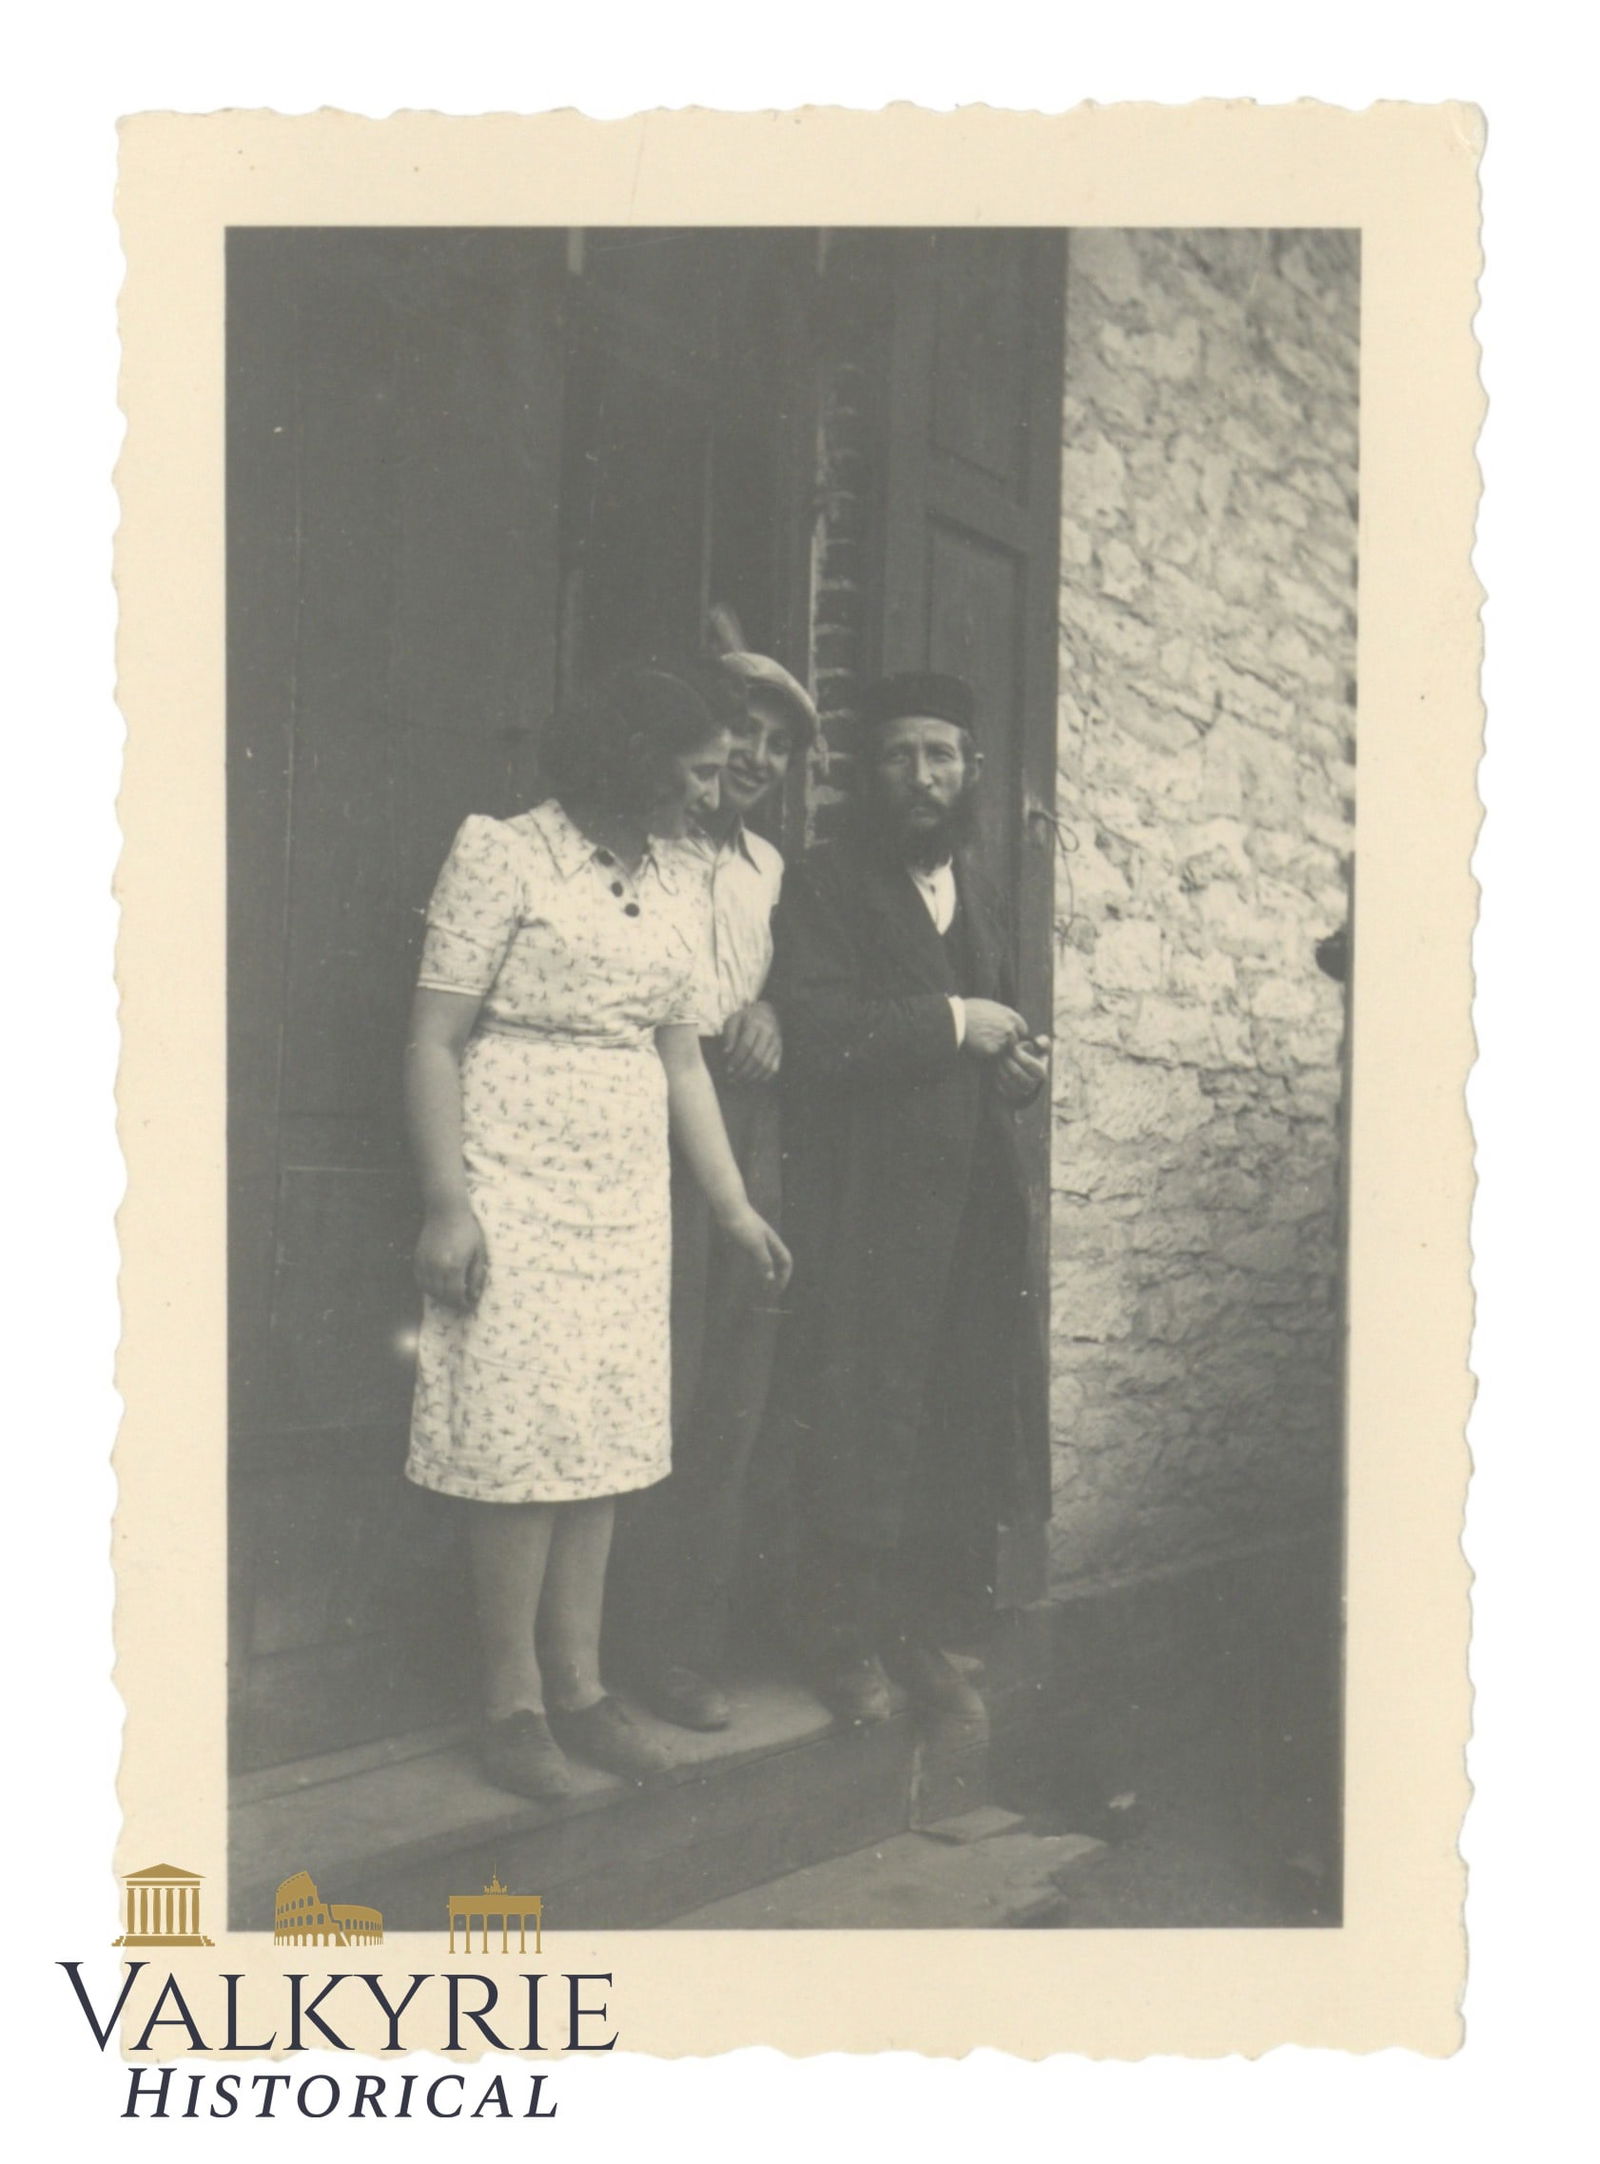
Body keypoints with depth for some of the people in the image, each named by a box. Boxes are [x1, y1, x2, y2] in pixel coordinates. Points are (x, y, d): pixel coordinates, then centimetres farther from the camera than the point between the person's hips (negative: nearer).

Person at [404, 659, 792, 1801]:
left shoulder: (674, 891, 13)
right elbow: (435, 1039, -9)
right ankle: (515, 1702, 5)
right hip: (516, 1185, -6)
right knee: (520, 1435, -6)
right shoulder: (505, 855, -6)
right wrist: (446, 1205, -16)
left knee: (603, 1437, 6)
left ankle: (579, 1684, 15)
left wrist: (736, 1209, 13)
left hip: (627, 1192, 6)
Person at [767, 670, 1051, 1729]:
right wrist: (951, 1022, -13)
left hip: (974, 1200, 6)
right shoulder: (825, 884, -1)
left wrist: (1021, 1064, 6)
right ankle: (851, 1642, 12)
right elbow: (814, 1027, -15)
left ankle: (933, 1633, 16)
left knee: (966, 1422, 4)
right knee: (861, 1427, -3)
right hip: (865, 1202, -5)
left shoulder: (983, 893, 20)